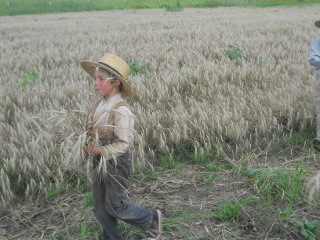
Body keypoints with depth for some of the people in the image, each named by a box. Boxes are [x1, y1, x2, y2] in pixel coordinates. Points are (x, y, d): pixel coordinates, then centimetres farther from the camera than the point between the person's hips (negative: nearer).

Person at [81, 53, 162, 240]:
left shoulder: (121, 109, -21)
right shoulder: (99, 106, 2)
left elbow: (124, 143, -22)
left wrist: (101, 151, -24)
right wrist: (88, 147, -4)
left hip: (117, 162, -7)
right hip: (100, 163, 8)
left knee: (115, 206, 5)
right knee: (99, 208, 14)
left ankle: (152, 219, 27)